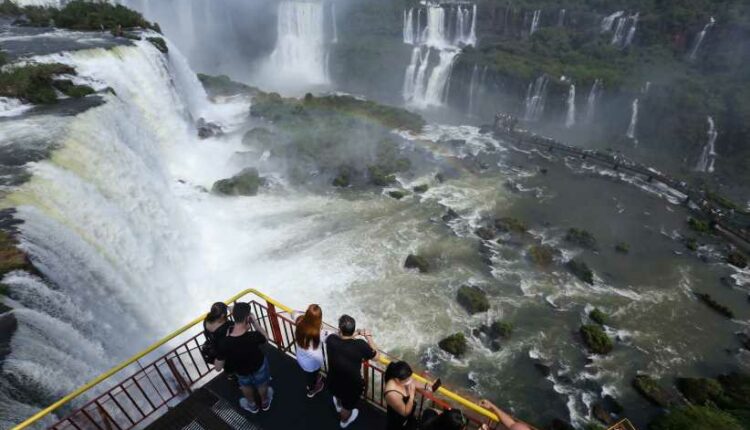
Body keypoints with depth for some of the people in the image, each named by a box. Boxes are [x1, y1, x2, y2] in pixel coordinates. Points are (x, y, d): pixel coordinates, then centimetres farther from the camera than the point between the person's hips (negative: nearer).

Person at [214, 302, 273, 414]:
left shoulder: (224, 343, -36)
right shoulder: (254, 337, -40)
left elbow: (218, 367, -20)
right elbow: (265, 337, -14)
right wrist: (254, 322, -20)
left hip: (241, 372, 1)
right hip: (259, 367, -1)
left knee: (246, 386, 36)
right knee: (262, 385, 33)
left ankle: (252, 405, 62)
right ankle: (265, 402, 62)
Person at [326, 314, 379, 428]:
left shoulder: (331, 340, -26)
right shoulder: (360, 345, -32)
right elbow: (375, 356, -13)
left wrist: (357, 333, 0)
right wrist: (368, 337, -4)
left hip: (333, 382, 3)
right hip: (352, 386, -2)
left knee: (338, 395, 40)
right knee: (347, 406, 32)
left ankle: (339, 406, 71)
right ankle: (344, 421, 62)